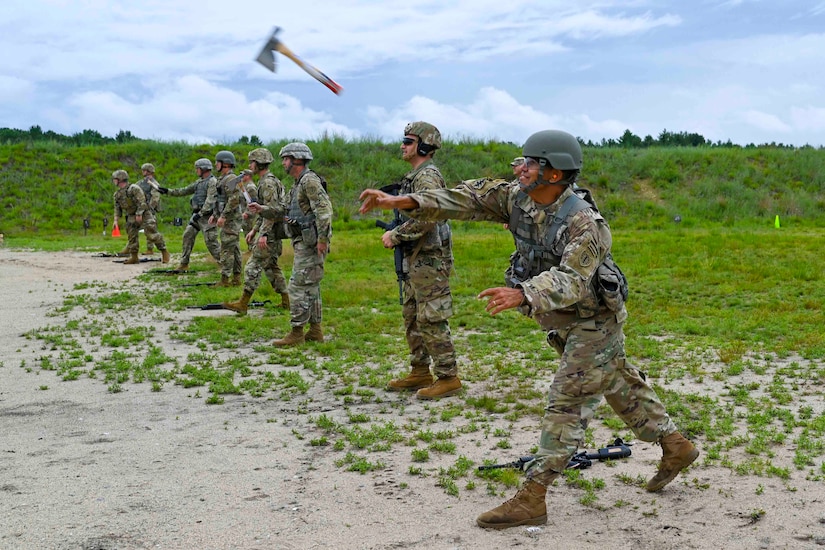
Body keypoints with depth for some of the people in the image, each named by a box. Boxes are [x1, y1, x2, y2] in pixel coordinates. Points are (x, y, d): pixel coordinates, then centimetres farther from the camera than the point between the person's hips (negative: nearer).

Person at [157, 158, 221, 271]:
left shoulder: (212, 182, -12)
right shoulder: (199, 182, 16)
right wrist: (168, 191, 18)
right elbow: (184, 191, 21)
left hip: (206, 215, -9)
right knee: (188, 236, 7)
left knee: (210, 241, -11)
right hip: (197, 215, 9)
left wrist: (200, 214, -25)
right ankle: (184, 264, 13)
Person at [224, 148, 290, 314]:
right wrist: (254, 230, 22)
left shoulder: (268, 183, -15)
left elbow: (273, 210, -23)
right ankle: (286, 301, 17)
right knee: (272, 267, 15)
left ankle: (243, 304, -7)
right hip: (272, 232, 10)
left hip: (270, 233, -10)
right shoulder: (264, 182, 18)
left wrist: (264, 234, -28)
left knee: (253, 267, -8)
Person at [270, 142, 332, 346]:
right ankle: (315, 331, 20)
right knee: (310, 287, 14)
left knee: (298, 287, -8)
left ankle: (296, 333, -4)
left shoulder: (309, 180, -15)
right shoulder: (298, 183, 17)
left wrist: (322, 239, -26)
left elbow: (324, 209, -24)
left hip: (310, 244, -11)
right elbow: (290, 212, 22)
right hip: (304, 244, 11)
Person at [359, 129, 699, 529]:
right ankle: (675, 447, 37)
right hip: (565, 323, 9)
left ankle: (531, 500, -4)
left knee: (567, 404, -7)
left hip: (594, 321, -9)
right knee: (620, 387, 20)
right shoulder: (517, 199, -6)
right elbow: (470, 199, -13)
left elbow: (573, 281, -41)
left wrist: (522, 294, -58)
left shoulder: (583, 222, -30)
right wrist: (404, 201, -23)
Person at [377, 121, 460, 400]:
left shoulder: (427, 177, -16)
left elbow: (425, 218, -28)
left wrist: (395, 235, -18)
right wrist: (395, 234, 11)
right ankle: (420, 372, 24)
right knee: (412, 318, 15)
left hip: (429, 261, -11)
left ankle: (448, 377, -1)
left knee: (431, 320, -7)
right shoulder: (413, 177, 16)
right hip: (414, 260, 11)